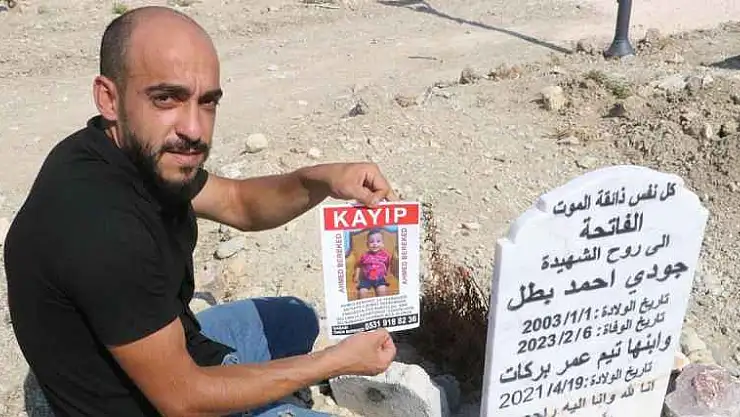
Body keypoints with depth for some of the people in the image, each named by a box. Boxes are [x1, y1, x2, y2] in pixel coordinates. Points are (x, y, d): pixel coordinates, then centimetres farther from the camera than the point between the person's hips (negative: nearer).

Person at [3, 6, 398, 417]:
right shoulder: (103, 227, -37)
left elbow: (238, 202, 3)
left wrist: (323, 178, -17)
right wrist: (337, 361, -20)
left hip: (167, 350, 8)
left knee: (296, 318, 21)